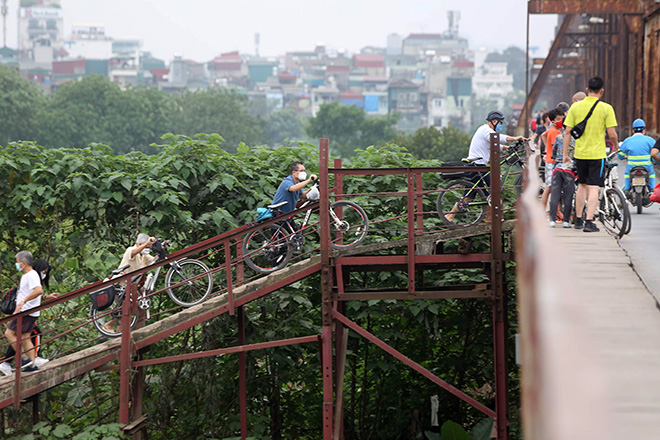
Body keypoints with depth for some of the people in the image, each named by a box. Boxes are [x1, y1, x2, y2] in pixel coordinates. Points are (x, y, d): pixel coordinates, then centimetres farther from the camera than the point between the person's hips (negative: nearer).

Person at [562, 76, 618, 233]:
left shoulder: (575, 107, 1)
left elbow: (567, 132, 0)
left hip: (580, 153, 4)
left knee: (582, 185, 18)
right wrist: (616, 144, 13)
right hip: (597, 153, -4)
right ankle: (589, 222, -9)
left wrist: (565, 154, 7)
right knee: (593, 187, -2)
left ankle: (578, 220, 23)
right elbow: (612, 134, -9)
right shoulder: (606, 108, -8)